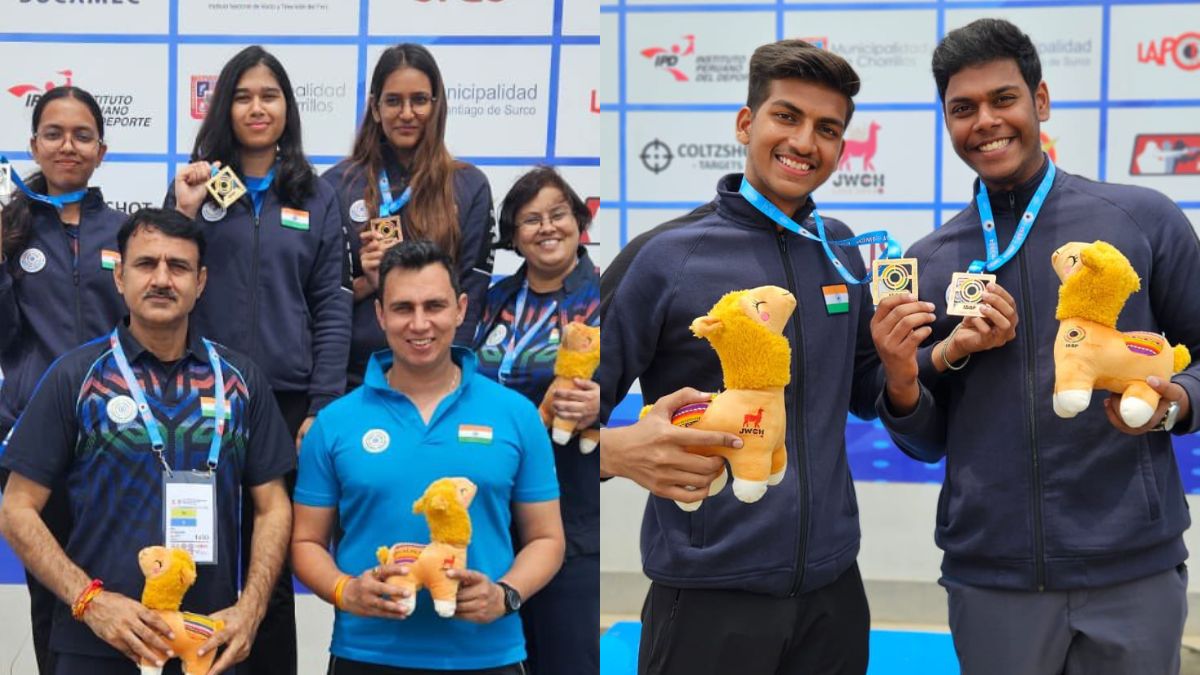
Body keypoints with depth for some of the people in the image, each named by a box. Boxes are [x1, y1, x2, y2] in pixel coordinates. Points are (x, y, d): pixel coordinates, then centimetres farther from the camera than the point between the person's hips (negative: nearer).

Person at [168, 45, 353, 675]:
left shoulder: (315, 197, 5)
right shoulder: (195, 184, 5)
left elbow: (332, 308, 2)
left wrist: (323, 408, -5)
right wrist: (183, 216, -11)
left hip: (287, 401, 0)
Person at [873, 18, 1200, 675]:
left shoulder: (1145, 220, -1)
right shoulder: (927, 264, 7)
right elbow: (928, 442, 10)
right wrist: (904, 381, -10)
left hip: (1133, 569, -2)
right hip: (988, 577, 2)